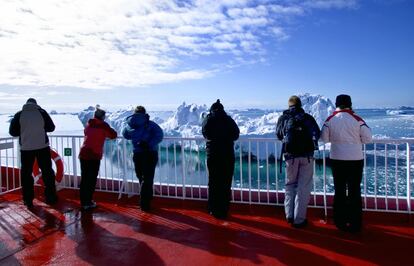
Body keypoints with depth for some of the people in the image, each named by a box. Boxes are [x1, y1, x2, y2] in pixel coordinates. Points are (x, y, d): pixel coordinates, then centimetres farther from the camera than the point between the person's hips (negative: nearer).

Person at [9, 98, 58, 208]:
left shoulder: (19, 115, -3)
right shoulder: (42, 112, -4)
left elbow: (13, 132, 1)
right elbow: (51, 128, 2)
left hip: (26, 148, 0)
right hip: (42, 147, 0)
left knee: (26, 173, 11)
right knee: (47, 172, 10)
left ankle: (28, 200, 13)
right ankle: (50, 198, 14)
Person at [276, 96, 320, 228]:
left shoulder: (283, 118, 5)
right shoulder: (308, 118, 6)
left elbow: (279, 135, 14)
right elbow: (317, 134, 13)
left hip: (290, 155, 1)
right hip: (307, 155, 0)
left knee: (290, 184, 18)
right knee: (304, 187, 5)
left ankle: (289, 215, 16)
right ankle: (299, 220, 7)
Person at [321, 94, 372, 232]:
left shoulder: (329, 120, -4)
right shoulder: (357, 119, -9)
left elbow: (324, 139, 0)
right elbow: (368, 138, -6)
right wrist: (355, 138, 11)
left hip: (337, 159, 2)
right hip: (355, 160, -1)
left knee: (339, 190, 13)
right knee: (354, 191, 9)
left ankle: (340, 222, 22)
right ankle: (355, 224, 14)